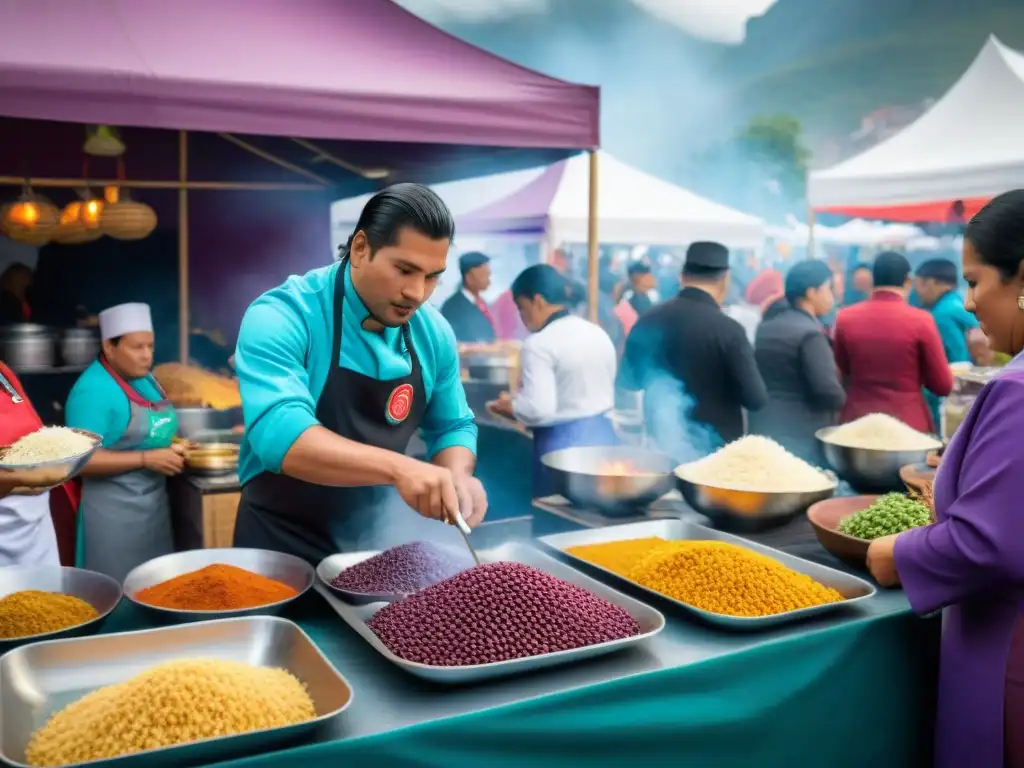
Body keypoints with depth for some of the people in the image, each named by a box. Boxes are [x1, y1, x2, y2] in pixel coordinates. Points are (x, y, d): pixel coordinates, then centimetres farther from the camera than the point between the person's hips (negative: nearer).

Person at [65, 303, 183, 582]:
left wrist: (171, 447, 2)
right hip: (114, 509, -8)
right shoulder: (93, 390, -18)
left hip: (154, 501, 8)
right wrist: (146, 458, -23)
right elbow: (81, 459, -23)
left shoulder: (144, 378, 8)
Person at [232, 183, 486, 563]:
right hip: (285, 543, -5)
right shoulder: (281, 317, -22)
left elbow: (452, 426, 6)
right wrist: (397, 468, -45)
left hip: (382, 541, 5)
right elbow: (278, 434, -35)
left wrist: (456, 477, -15)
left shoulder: (434, 333, -5)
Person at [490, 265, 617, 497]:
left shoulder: (539, 344, -14)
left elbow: (539, 410, -21)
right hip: (605, 437, 7)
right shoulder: (599, 334, 9)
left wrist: (510, 406, -4)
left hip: (564, 446, -7)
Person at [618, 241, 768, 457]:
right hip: (714, 449, -5)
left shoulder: (648, 322, -1)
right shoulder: (728, 330, -17)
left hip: (660, 447, 5)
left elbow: (627, 381, 13)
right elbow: (756, 399, -13)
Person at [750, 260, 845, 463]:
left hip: (763, 430, 8)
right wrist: (840, 399, 0)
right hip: (801, 436, -8)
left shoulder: (765, 327, 10)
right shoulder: (810, 334, -15)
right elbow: (829, 392, -19)